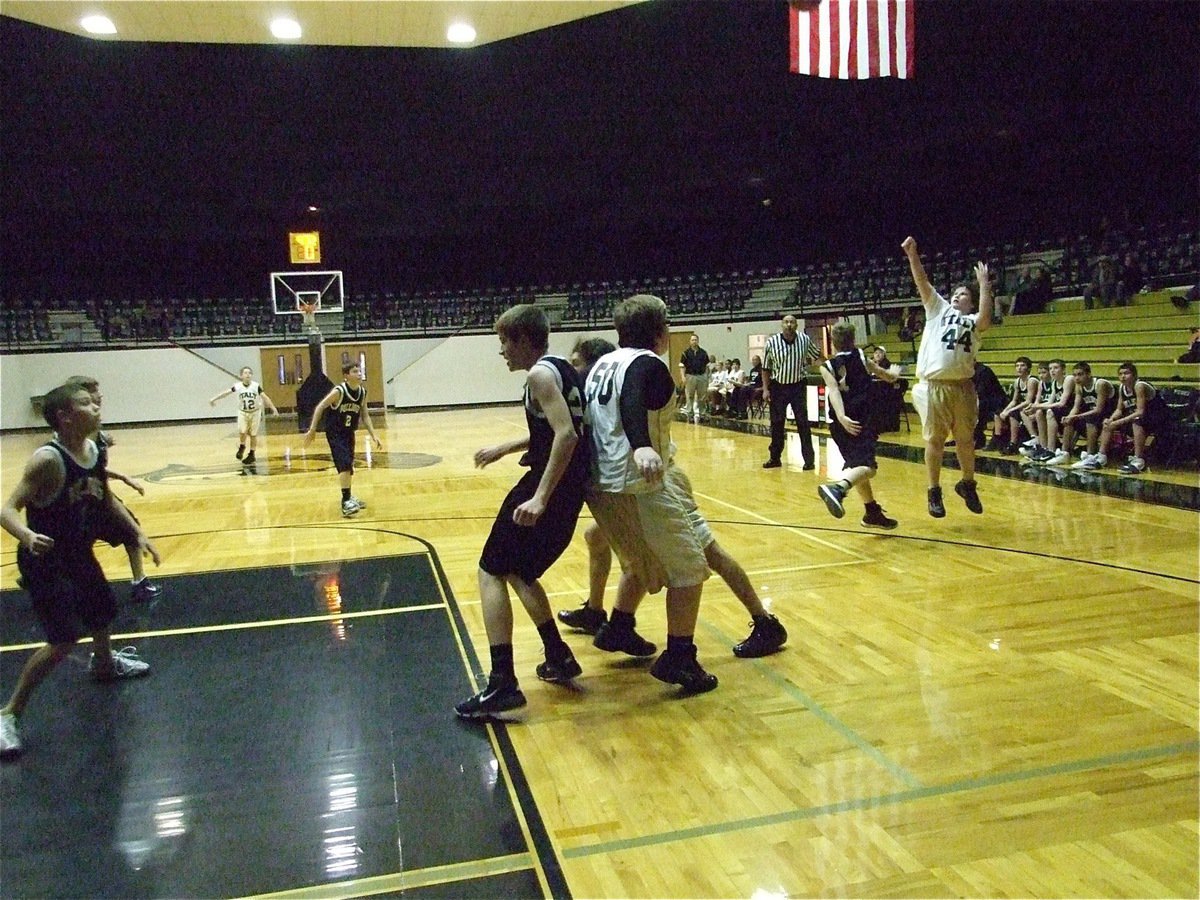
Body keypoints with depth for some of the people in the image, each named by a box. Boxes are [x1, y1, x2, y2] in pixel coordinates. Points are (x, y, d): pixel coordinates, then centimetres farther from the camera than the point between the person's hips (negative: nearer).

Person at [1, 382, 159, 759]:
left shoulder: (94, 451, -3)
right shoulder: (48, 459, -27)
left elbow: (106, 499, 12)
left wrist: (138, 533, 9)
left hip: (78, 552, 8)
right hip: (44, 560, -8)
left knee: (103, 612, 26)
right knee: (64, 639, -15)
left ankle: (103, 663, 56)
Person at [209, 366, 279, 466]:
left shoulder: (256, 386, -16)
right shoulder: (237, 386, -13)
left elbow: (265, 397, -18)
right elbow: (226, 393, -10)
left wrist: (273, 408, -26)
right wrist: (214, 399, -12)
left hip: (255, 412, -1)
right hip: (243, 412, 1)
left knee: (253, 434, 5)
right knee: (242, 431, -15)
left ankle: (251, 454, 20)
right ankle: (242, 447, 15)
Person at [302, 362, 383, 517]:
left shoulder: (363, 392, -3)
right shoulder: (339, 391, -21)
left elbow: (365, 415, 6)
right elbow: (320, 407, -15)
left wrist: (373, 435, -1)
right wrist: (312, 430, -17)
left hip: (349, 432, 7)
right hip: (335, 432, -7)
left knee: (349, 466, 18)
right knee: (345, 465, -19)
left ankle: (348, 497, 35)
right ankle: (346, 502, -18)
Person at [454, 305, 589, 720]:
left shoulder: (541, 374, -12)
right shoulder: (562, 369, 17)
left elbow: (565, 435, -25)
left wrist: (540, 498, -29)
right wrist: (506, 447, 30)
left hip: (551, 486, -10)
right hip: (572, 489, 10)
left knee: (491, 572, -5)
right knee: (517, 572, 22)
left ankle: (502, 685, -10)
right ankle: (559, 658, 27)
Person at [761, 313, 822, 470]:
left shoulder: (805, 340, -6)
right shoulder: (772, 342, -9)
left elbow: (817, 356, 12)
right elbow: (766, 368, 0)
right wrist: (765, 389, -4)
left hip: (798, 386, 0)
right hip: (778, 386, 0)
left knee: (803, 422, -3)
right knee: (776, 423, 7)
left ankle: (809, 458, 3)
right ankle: (775, 457, 19)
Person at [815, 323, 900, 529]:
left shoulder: (827, 367, 11)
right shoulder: (861, 358, 13)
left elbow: (833, 391, -9)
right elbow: (887, 376, 31)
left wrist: (841, 417, -22)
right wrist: (892, 377, 54)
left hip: (841, 422, 3)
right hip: (863, 420, -3)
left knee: (856, 464, 21)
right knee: (866, 467, -17)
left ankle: (873, 512, 31)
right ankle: (838, 488, -48)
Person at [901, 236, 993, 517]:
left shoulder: (973, 320, 12)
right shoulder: (938, 309, 14)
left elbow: (985, 320, -12)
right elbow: (922, 283, 5)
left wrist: (984, 285, -4)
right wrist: (912, 255, -7)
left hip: (962, 387, 1)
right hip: (934, 386, -1)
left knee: (965, 440, 9)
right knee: (934, 440, 2)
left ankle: (967, 485, 28)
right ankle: (934, 492, 11)